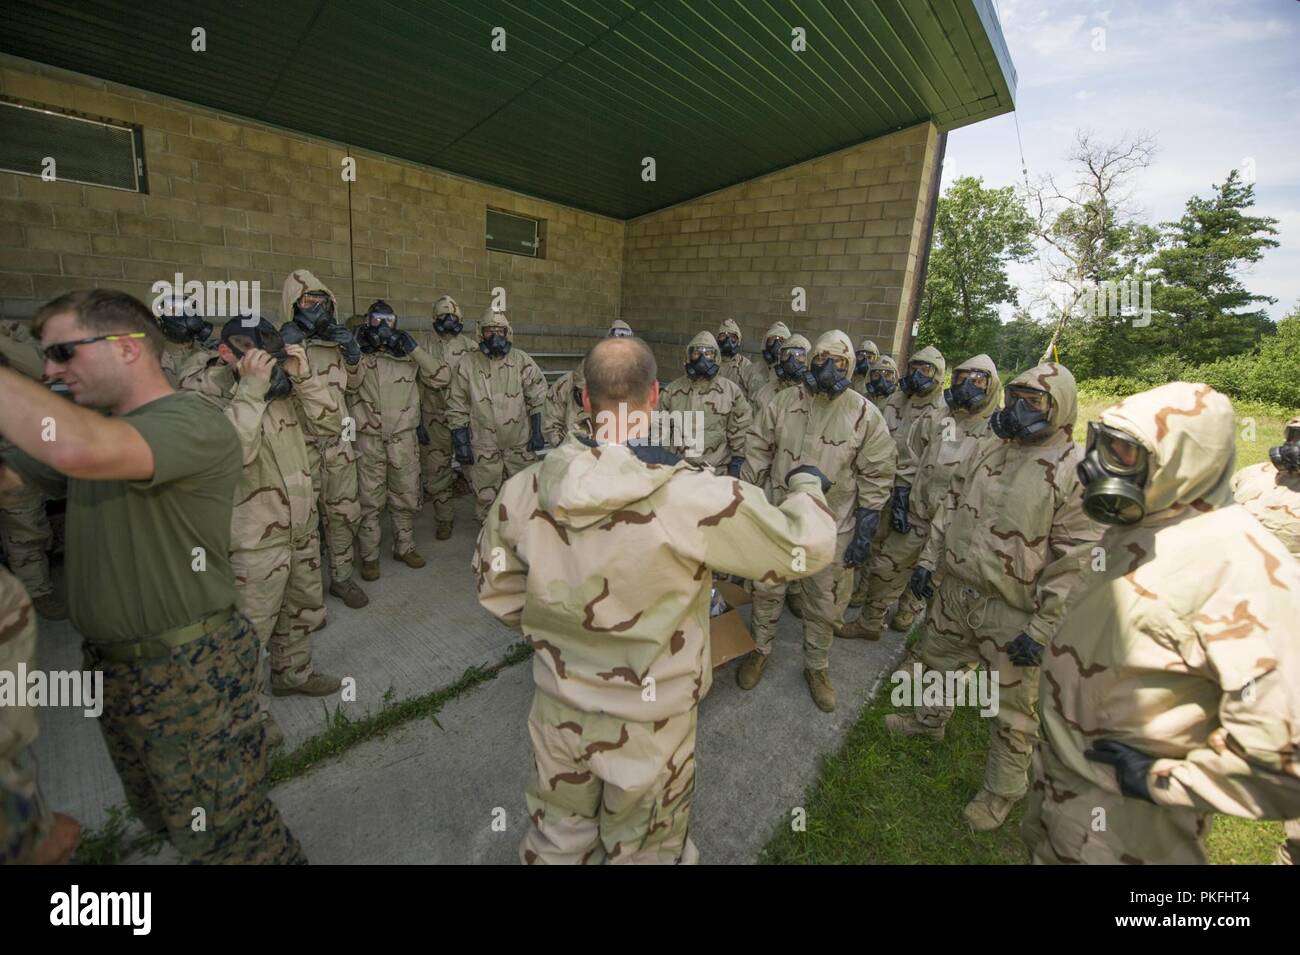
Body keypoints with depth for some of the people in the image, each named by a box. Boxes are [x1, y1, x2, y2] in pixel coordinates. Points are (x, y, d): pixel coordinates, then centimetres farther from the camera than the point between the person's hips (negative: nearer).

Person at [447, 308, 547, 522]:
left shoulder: (522, 361, -1)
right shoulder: (467, 365, -3)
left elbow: (538, 399, 2)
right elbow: (457, 409, 1)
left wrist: (538, 432, -1)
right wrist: (461, 442, -2)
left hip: (520, 444, 1)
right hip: (483, 448, 0)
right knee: (486, 498, 8)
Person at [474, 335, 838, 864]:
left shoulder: (522, 492, -16)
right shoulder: (699, 499, -29)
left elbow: (496, 588, 0)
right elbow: (806, 546, -15)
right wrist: (806, 484, 5)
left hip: (558, 713, 3)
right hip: (650, 726, -2)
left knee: (557, 842, 30)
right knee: (644, 851, 27)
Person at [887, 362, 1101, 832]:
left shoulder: (1075, 469, -16)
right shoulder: (988, 446, 3)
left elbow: (1075, 562, -17)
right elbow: (951, 506, 12)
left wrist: (1042, 628, -18)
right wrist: (929, 560, 9)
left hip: (1012, 611, -6)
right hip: (954, 588, 6)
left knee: (1011, 709, 11)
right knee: (938, 658, 27)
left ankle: (1002, 790, 33)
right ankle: (929, 719, 54)